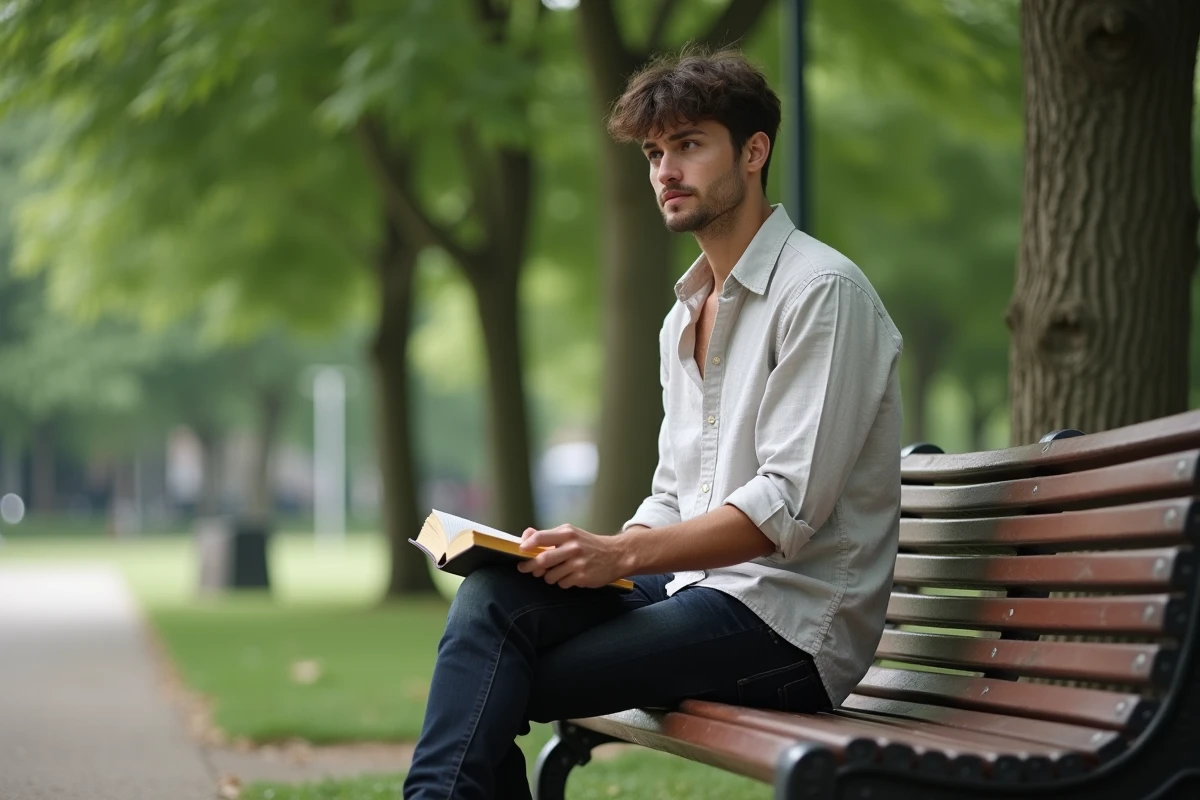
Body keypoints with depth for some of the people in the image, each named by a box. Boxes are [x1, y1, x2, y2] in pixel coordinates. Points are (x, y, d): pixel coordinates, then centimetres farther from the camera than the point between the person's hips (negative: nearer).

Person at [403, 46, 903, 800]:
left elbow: (790, 506, -17)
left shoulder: (820, 291, -9)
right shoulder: (684, 319, 20)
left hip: (789, 619, -8)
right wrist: (589, 554, 0)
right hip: (691, 589, 8)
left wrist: (621, 553, -21)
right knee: (495, 592, -18)